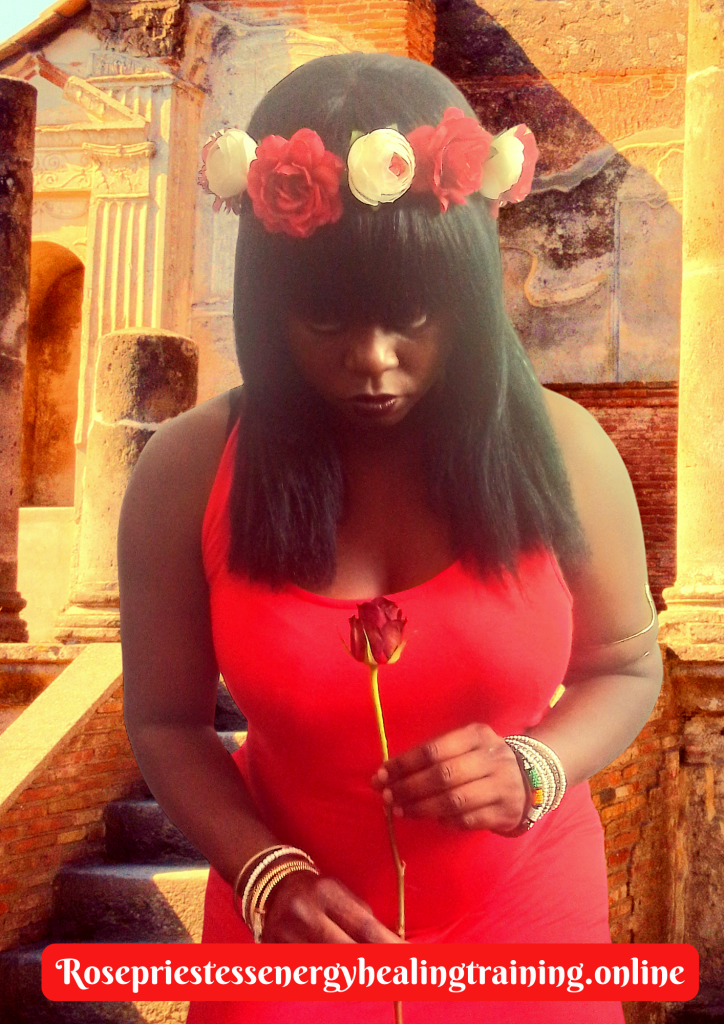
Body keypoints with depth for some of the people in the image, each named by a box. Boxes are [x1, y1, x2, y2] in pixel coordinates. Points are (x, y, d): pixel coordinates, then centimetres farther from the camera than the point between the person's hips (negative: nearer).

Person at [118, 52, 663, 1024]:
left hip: (524, 914, 1)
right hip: (294, 932, -1)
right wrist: (270, 877, -19)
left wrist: (532, 770, -19)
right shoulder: (188, 473, -15)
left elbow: (625, 667, 0)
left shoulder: (560, 448, -13)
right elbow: (166, 720, -5)